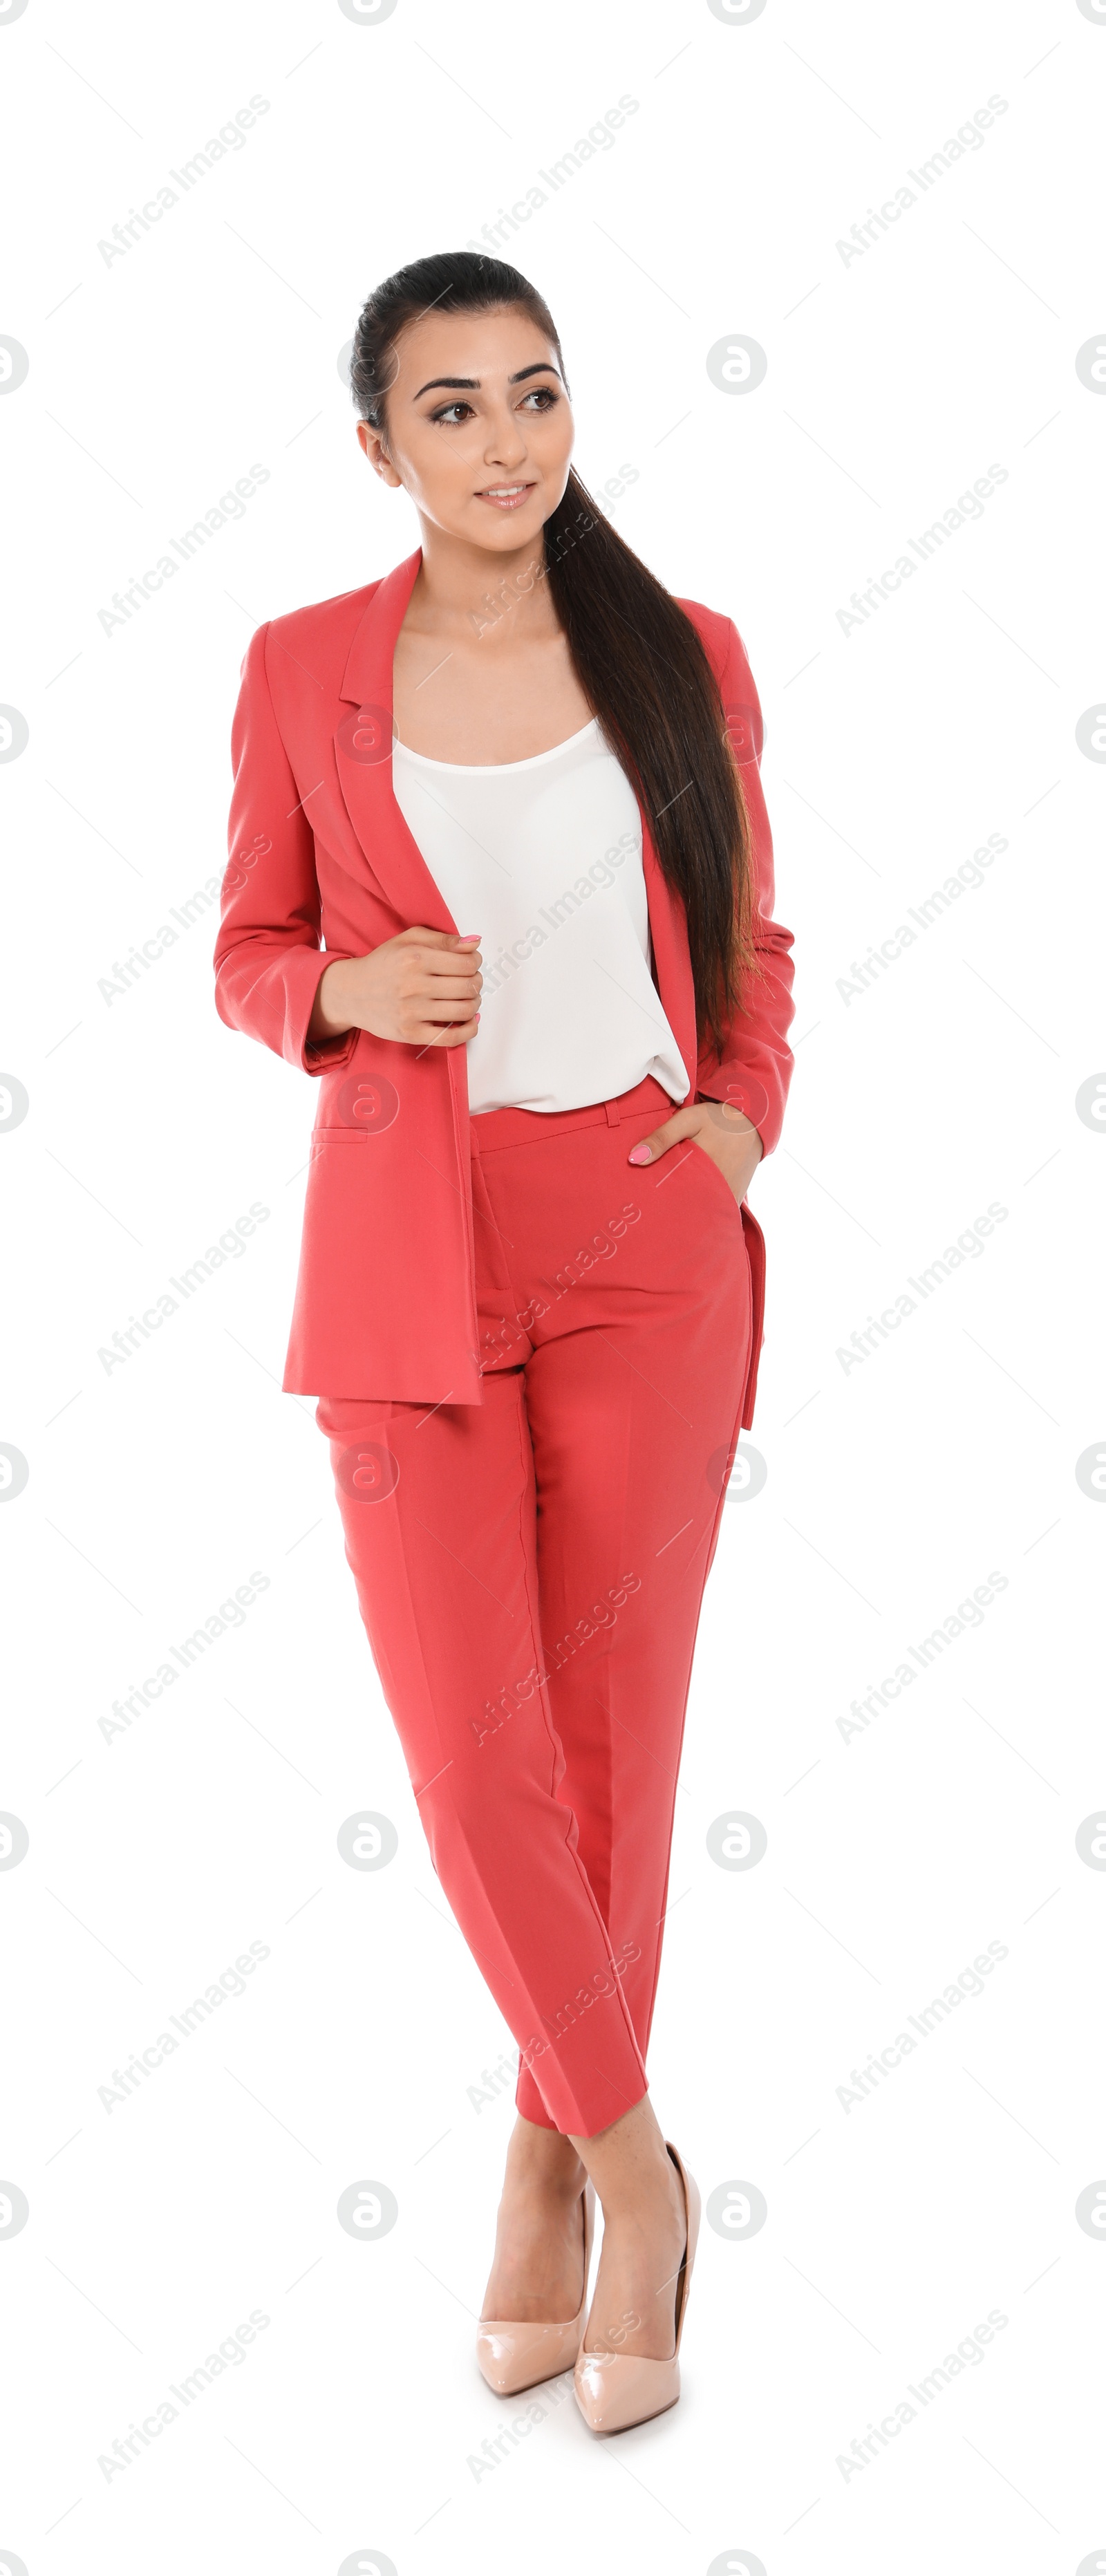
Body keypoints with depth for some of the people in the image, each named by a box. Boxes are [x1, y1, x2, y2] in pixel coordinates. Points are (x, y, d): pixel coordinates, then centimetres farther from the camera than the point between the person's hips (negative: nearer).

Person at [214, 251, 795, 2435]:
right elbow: (248, 958, 10)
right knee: (469, 1752, -5)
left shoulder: (682, 659, 4)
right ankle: (632, 2168, 17)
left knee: (613, 1727, 6)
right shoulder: (304, 671, 3)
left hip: (647, 1241, 1)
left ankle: (552, 2165, 25)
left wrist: (746, 1109, -4)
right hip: (411, 1248, 0)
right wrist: (350, 988, -12)